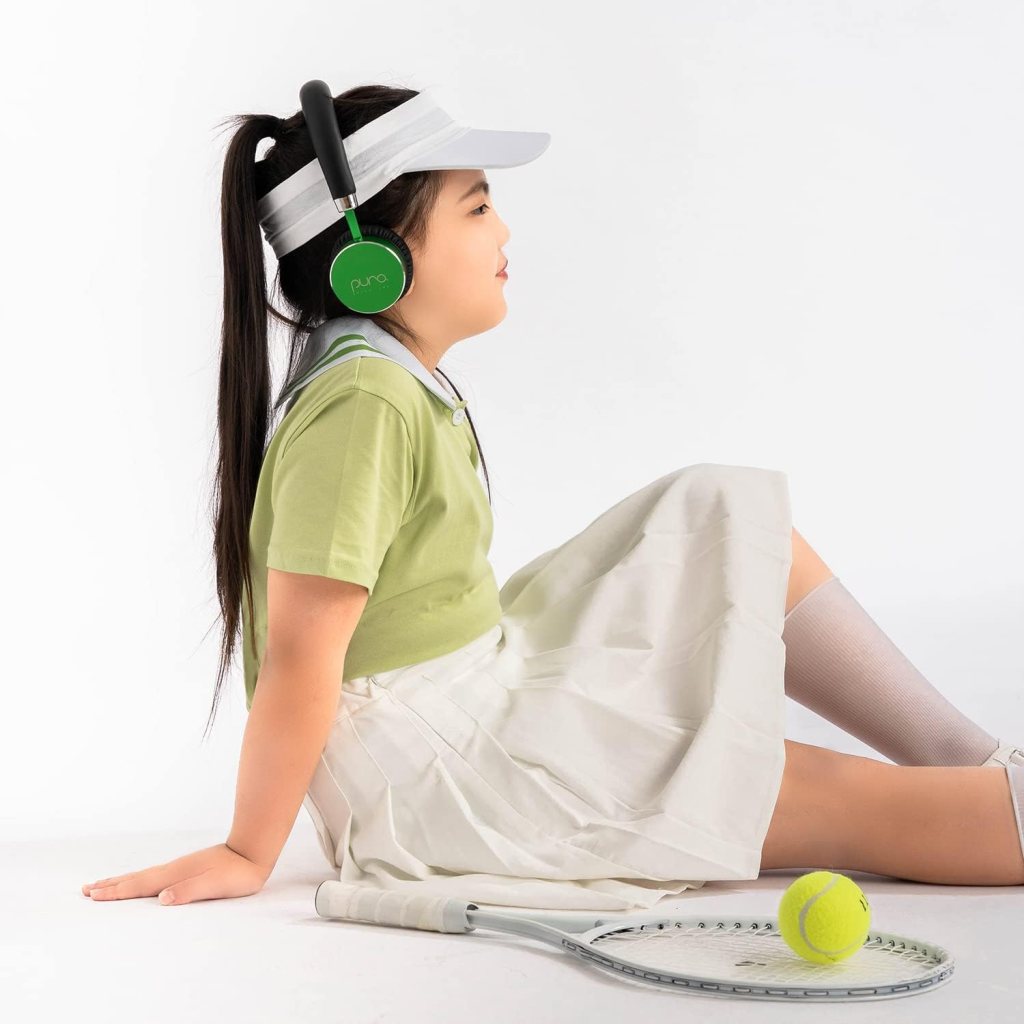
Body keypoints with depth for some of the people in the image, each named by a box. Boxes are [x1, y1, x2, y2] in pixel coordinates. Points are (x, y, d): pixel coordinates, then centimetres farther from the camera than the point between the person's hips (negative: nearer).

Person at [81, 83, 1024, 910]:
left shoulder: (406, 381, 8)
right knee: (834, 797, -11)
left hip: (490, 687, 10)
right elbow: (300, 654, -23)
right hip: (426, 773, -10)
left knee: (742, 534, 10)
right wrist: (248, 854, -17)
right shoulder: (362, 405, -23)